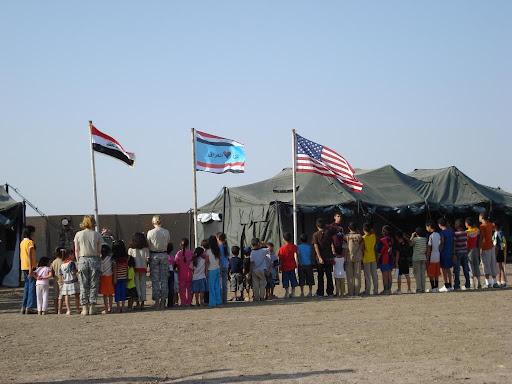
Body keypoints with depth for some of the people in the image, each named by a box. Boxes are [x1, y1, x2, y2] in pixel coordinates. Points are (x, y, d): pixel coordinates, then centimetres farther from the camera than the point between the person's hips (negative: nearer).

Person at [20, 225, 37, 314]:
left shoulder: (22, 242, 14)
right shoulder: (30, 242, -11)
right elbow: (29, 256, -19)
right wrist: (31, 268, -22)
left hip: (23, 267, 8)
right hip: (30, 266, -8)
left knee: (27, 286, 13)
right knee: (32, 286, -5)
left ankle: (24, 307, 11)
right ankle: (29, 307, -10)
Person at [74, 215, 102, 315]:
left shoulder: (78, 234, 2)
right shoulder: (97, 235, 1)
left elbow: (76, 250, 3)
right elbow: (99, 251, 0)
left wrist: (78, 261, 11)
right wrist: (96, 260, 12)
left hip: (83, 260, 0)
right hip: (94, 259, 0)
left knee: (83, 286, 5)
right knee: (94, 285, 5)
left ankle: (84, 308, 3)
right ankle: (92, 308, 3)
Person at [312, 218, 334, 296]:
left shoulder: (315, 235, -3)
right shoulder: (328, 233, 0)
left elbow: (316, 246, -11)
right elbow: (331, 243, -6)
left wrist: (319, 257, -16)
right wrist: (333, 251, 3)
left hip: (320, 258, -1)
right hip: (328, 257, 1)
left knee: (320, 276, 6)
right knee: (329, 275, 9)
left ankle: (320, 292, 6)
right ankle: (330, 292, 9)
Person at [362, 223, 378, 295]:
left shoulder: (363, 238, -12)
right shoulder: (373, 236, -2)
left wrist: (361, 261, -4)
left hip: (366, 259, -4)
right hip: (373, 258, 4)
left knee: (367, 276, 0)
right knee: (374, 275, 9)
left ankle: (367, 291, 1)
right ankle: (376, 290, 12)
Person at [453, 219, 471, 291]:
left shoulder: (456, 234, -13)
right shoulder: (465, 233, 4)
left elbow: (454, 244, -16)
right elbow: (467, 242, 14)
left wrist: (454, 254, -17)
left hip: (458, 253, -5)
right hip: (465, 252, 6)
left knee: (457, 270, -1)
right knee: (466, 270, 9)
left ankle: (457, 286, -2)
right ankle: (467, 285, 11)